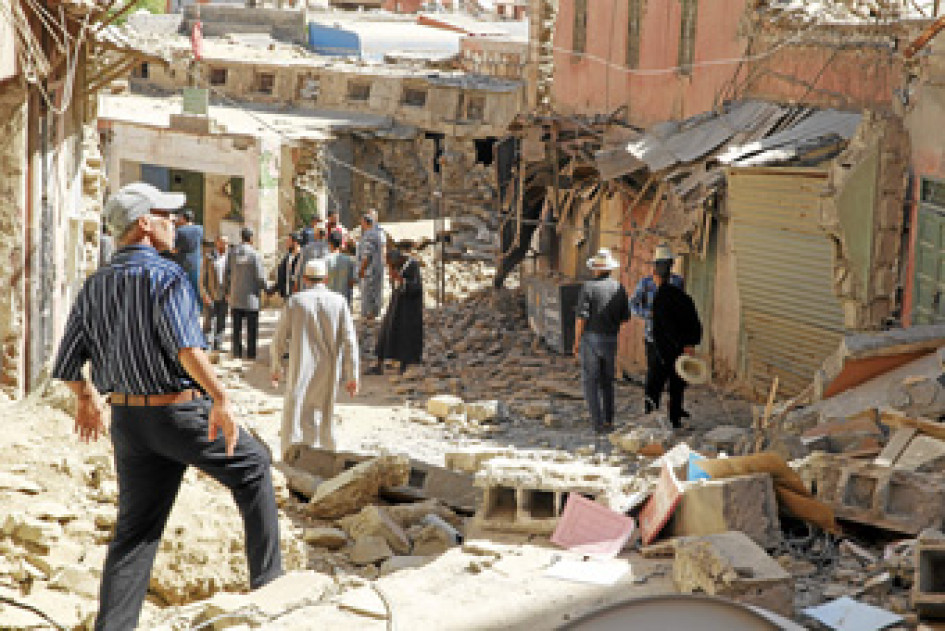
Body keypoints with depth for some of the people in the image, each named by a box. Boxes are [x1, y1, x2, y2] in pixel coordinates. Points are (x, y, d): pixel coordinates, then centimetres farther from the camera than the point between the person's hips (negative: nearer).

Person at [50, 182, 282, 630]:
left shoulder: (95, 286, 7)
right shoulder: (165, 275, -14)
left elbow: (68, 364, 11)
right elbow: (186, 346, -31)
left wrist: (86, 399, 29)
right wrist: (220, 398, -28)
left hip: (127, 420, 6)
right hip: (181, 414, -6)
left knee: (136, 530, 10)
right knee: (252, 466, 16)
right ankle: (268, 577, 21)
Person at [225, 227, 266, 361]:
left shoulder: (231, 253, -1)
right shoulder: (255, 255, -12)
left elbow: (226, 275, 2)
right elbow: (260, 278, -12)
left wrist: (227, 291, 16)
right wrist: (264, 286, 9)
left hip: (235, 298, 4)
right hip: (251, 298, -3)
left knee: (236, 328, 12)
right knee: (252, 329, 5)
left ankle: (237, 353, 12)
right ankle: (251, 354, 5)